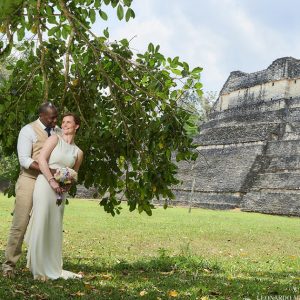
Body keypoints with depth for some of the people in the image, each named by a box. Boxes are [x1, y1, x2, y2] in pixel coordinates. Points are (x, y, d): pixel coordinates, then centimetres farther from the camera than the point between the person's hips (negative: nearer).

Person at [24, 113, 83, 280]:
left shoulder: (78, 152, 15)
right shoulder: (55, 140, 3)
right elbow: (42, 160, -8)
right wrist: (52, 180, -16)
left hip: (61, 190, 5)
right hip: (45, 184, -4)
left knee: (55, 228, 9)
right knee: (41, 225, -6)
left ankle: (54, 269, 19)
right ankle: (38, 269, 1)